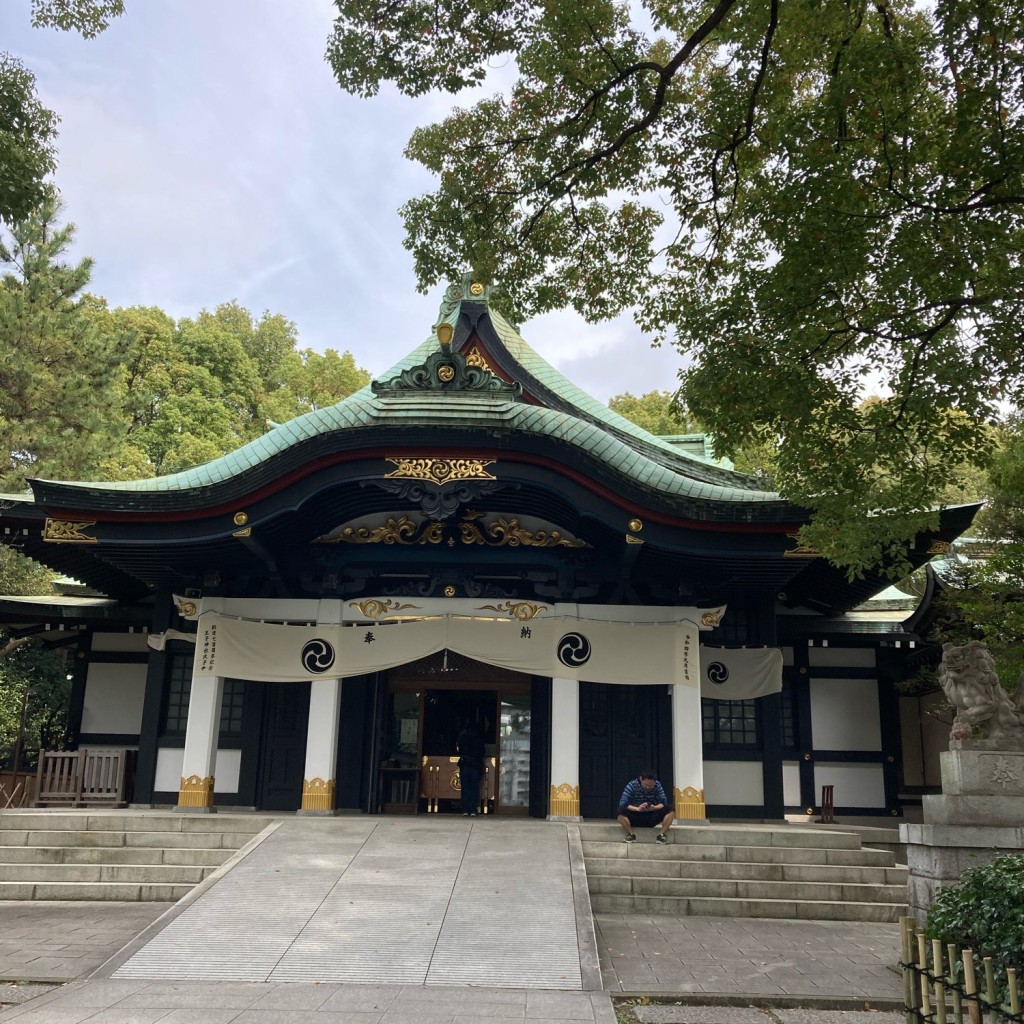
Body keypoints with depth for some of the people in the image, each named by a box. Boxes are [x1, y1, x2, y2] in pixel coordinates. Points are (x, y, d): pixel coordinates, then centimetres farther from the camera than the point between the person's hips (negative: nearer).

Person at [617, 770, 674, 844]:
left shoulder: (657, 785, -6)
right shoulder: (632, 785, -13)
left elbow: (664, 802, -11)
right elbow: (622, 803, -22)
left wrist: (654, 807, -34)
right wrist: (637, 808, -38)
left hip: (651, 818, 2)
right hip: (635, 818, -2)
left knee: (670, 810, -21)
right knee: (621, 810, -32)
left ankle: (662, 834, -16)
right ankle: (631, 834, -17)